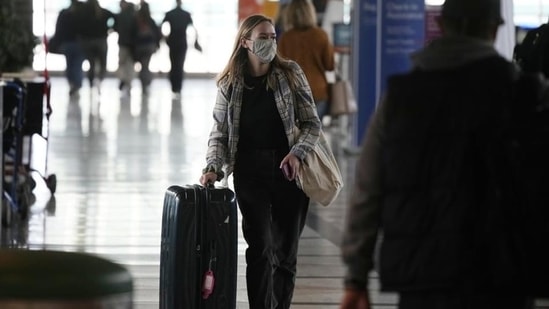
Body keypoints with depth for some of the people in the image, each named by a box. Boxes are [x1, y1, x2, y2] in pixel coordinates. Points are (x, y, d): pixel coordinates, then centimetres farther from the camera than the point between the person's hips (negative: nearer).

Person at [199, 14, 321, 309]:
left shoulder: (291, 74, 1)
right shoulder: (229, 84, 2)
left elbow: (312, 123, 3)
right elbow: (220, 133, 6)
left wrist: (297, 152, -13)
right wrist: (213, 167, -10)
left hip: (288, 172, 1)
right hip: (250, 173, -1)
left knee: (285, 251, 6)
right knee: (260, 248, -8)